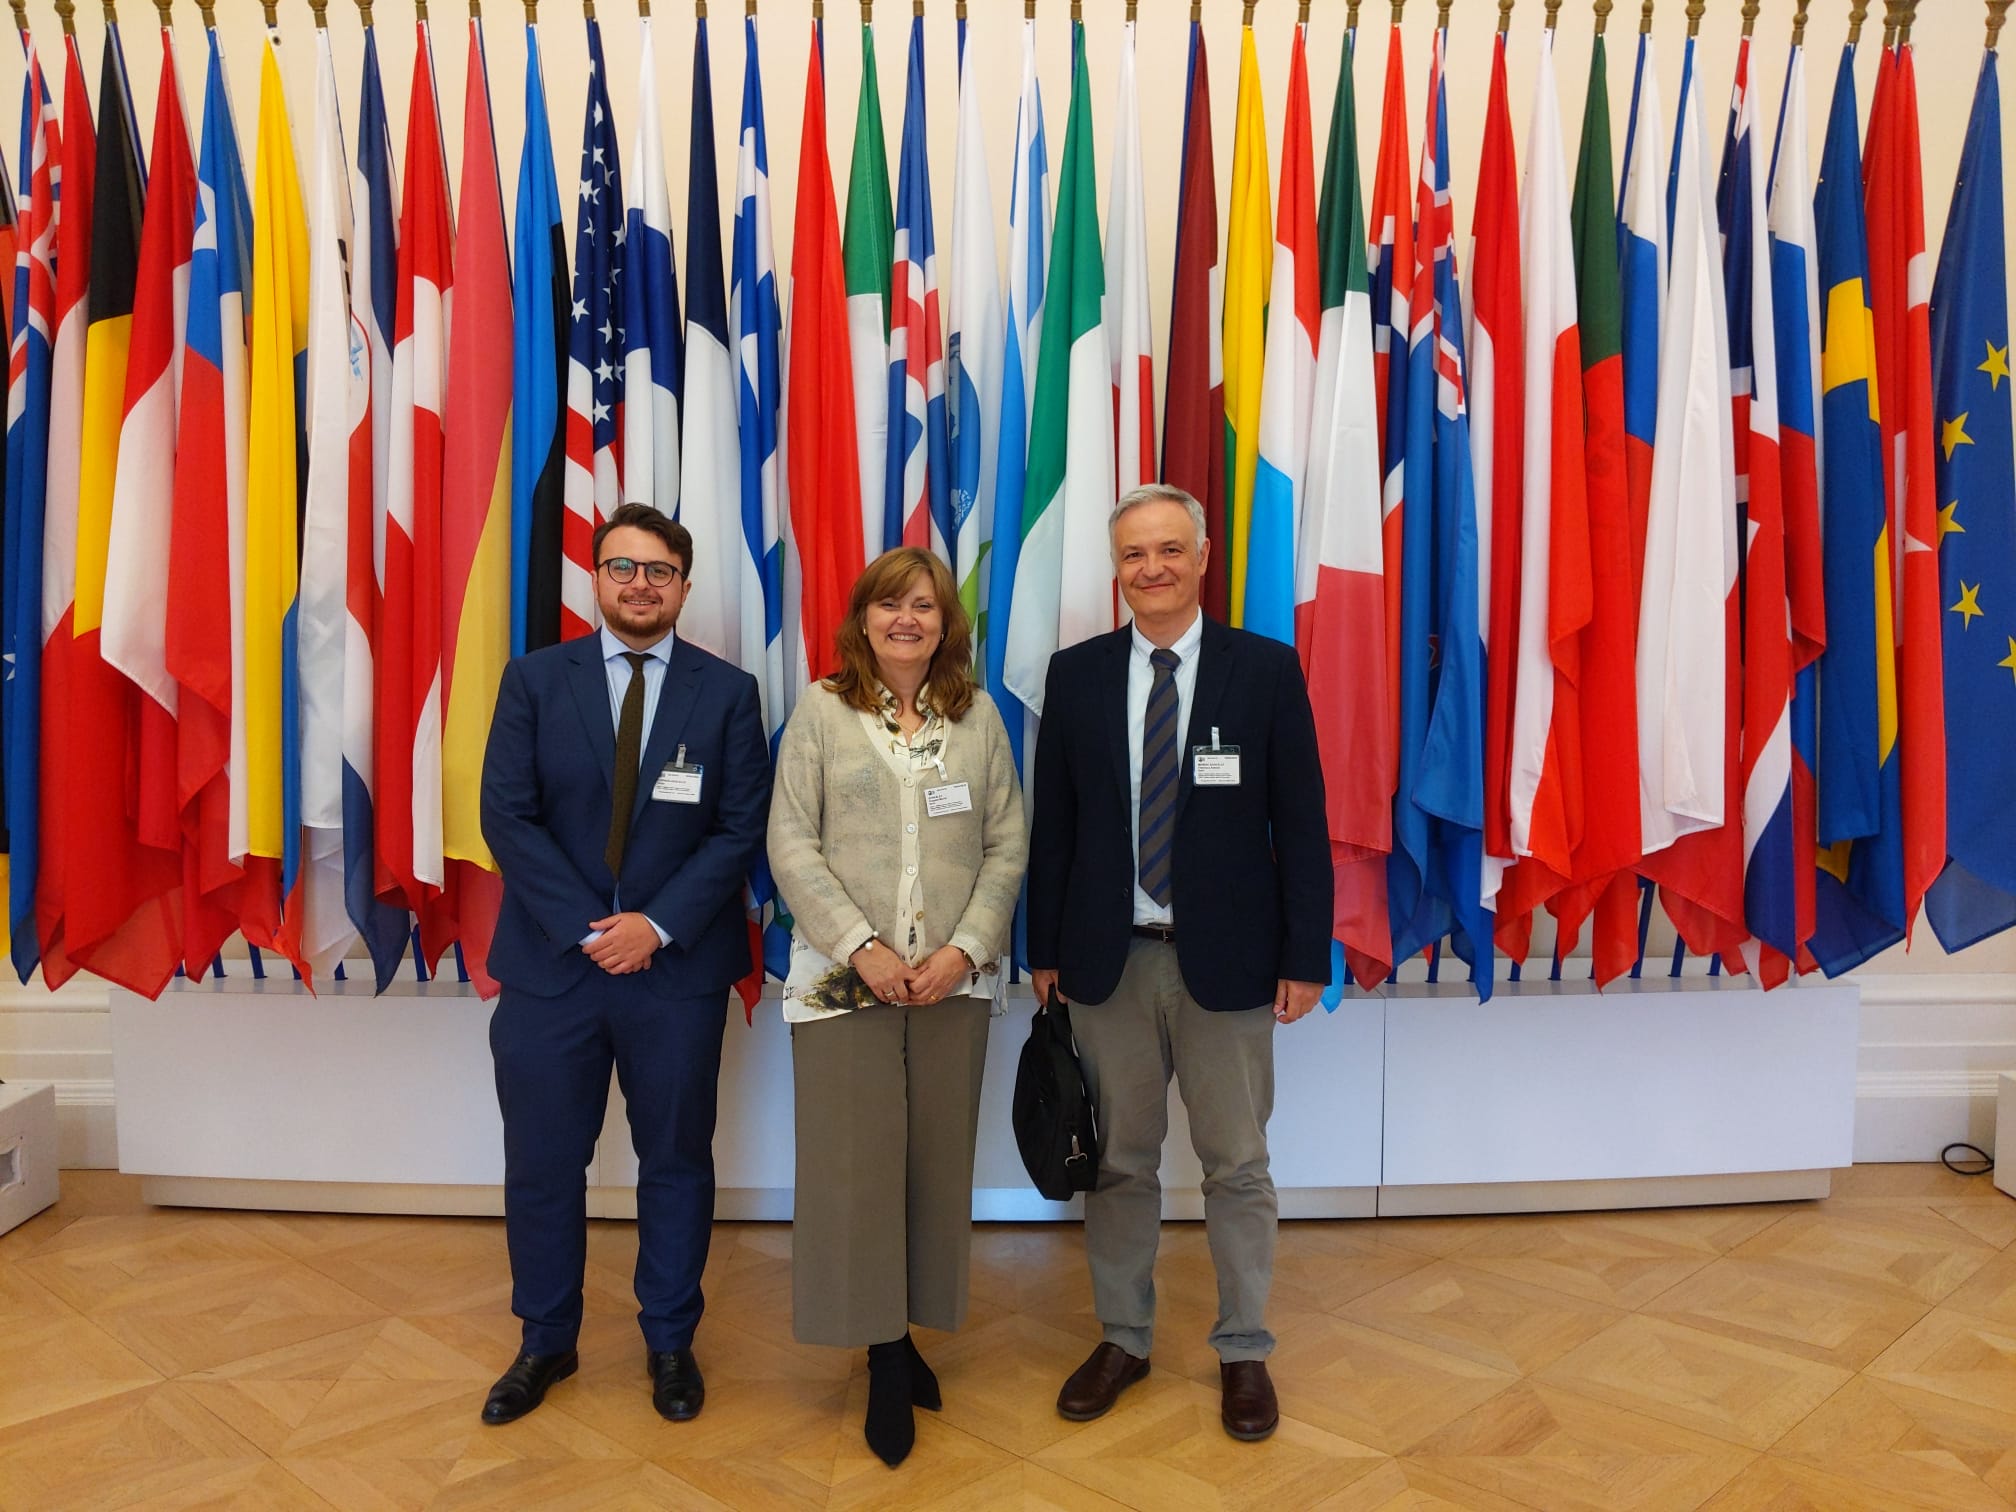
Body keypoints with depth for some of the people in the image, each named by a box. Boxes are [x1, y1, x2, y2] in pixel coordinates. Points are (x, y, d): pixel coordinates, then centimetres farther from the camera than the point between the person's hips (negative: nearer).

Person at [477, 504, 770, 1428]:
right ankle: (545, 1343, 30)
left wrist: (658, 924, -14)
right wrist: (585, 928, -13)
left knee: (677, 1159, 11)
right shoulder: (534, 681, 3)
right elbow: (507, 816, -4)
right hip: (551, 962, 1)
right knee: (542, 1163, 9)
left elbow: (741, 827, -4)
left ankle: (670, 1343, 29)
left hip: (679, 968, 0)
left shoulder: (727, 692, 2)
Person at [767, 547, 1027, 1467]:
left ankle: (910, 1333, 21)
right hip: (845, 975, -2)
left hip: (953, 977, 2)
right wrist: (862, 948, -12)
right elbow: (791, 845, -4)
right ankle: (886, 1354, 14)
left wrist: (966, 948, -8)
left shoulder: (978, 717, 7)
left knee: (938, 1160, 6)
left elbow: (1007, 846, 4)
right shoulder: (822, 710, 2)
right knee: (856, 1162, 0)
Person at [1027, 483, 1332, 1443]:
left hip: (1225, 960, -1)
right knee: (1117, 1161, 13)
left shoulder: (1266, 670, -2)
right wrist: (1045, 949, 4)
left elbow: (1300, 822, -3)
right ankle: (1122, 1338, 31)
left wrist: (1304, 957, -6)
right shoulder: (1076, 674, 3)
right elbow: (1053, 823, 5)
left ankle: (1244, 1352, 28)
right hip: (1108, 959, 2)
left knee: (1237, 1165, 10)